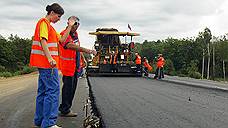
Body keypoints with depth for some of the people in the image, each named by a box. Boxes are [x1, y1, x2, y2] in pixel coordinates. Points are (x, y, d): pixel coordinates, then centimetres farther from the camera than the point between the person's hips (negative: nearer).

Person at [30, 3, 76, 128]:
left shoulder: (49, 26, 23)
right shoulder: (44, 22, -6)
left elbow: (62, 40, 20)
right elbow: (43, 41, -18)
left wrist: (70, 26, 16)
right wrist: (49, 58, -27)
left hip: (45, 64, 11)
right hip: (47, 63, -11)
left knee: (43, 90, 12)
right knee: (53, 90, -12)